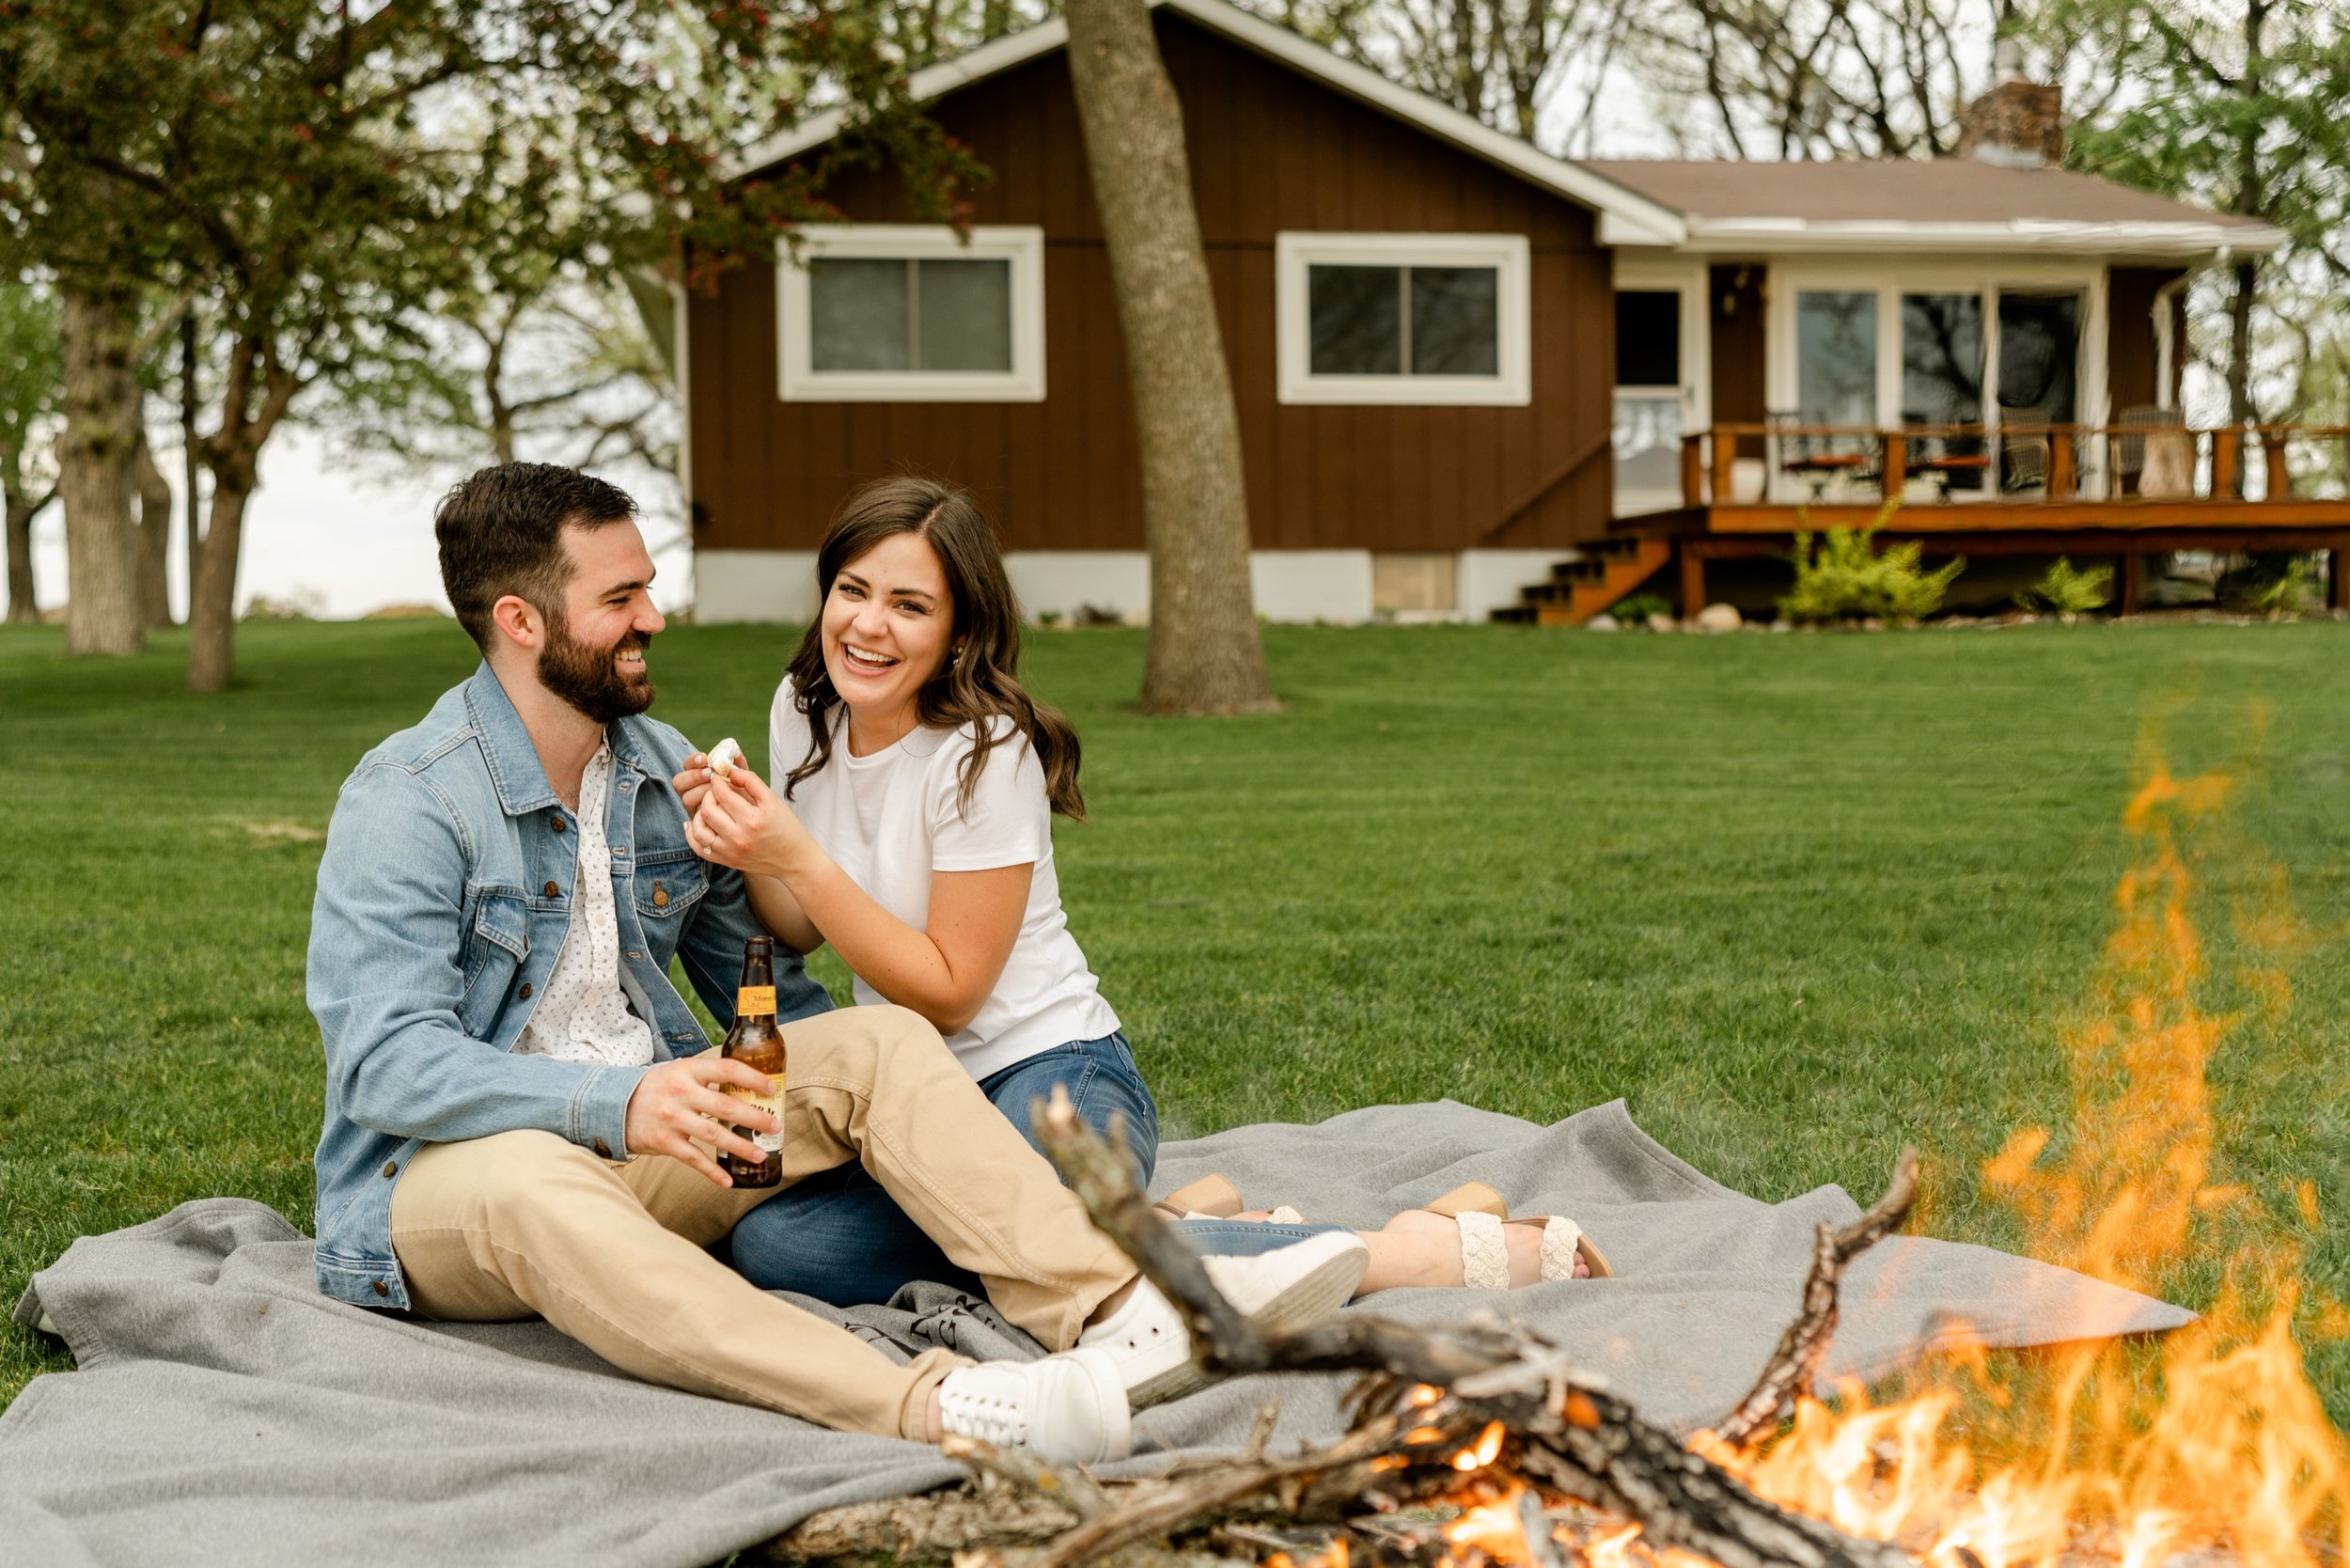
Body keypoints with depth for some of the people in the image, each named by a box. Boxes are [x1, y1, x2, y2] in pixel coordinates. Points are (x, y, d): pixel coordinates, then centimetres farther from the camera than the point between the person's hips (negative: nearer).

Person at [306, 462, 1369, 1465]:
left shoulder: (665, 771, 10)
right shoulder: (408, 801, -12)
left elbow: (761, 991, 16)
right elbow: (384, 1060, -23)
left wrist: (866, 1100, -2)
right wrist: (615, 1102, -37)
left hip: (642, 1151, 7)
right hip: (445, 1163, -6)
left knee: (879, 1040, -14)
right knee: (528, 1184, -41)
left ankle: (1114, 1313, -37)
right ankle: (930, 1408, -60)